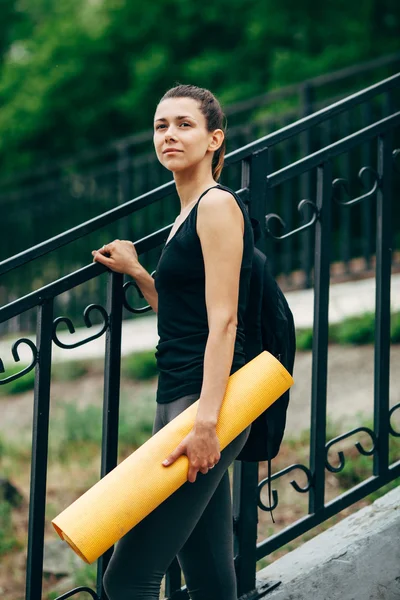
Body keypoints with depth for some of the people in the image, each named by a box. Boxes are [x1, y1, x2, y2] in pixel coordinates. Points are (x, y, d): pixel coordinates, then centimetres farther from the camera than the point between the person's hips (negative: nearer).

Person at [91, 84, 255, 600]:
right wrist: (136, 273, 20)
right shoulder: (189, 214, 20)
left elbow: (223, 321, -17)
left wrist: (205, 421, -24)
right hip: (180, 401, 10)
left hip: (204, 398, -10)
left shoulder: (219, 205, -8)